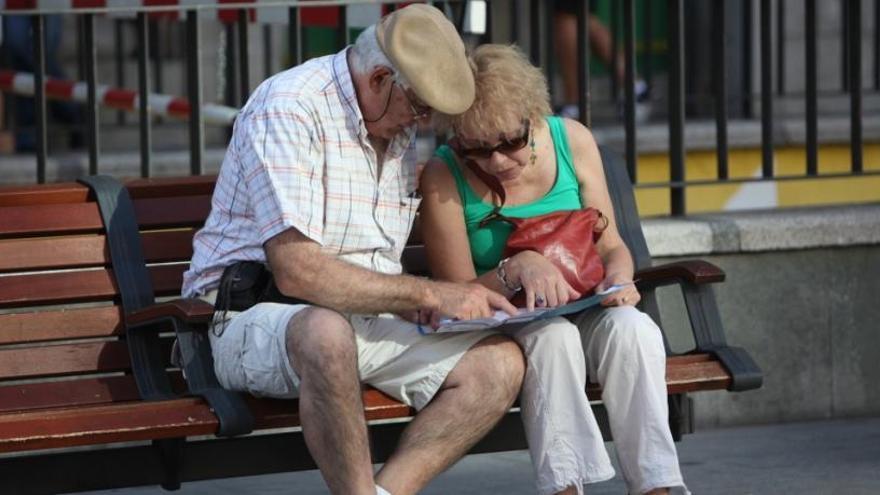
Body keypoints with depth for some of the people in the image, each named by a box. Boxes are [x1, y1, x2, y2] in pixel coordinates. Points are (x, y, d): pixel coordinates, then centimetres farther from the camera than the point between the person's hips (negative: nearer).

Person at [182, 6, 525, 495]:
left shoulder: (399, 124, 13)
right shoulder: (289, 109, -15)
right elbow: (297, 271, -25)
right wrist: (429, 295, -22)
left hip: (368, 318, 8)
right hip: (256, 319, -8)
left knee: (501, 361, -12)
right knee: (327, 333, -42)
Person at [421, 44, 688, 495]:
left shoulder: (571, 141, 0)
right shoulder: (443, 178, -10)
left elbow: (611, 246, 9)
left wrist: (619, 279, -14)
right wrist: (515, 270, -26)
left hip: (582, 312, 3)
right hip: (504, 329, -3)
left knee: (631, 326, -30)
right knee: (552, 336, -36)